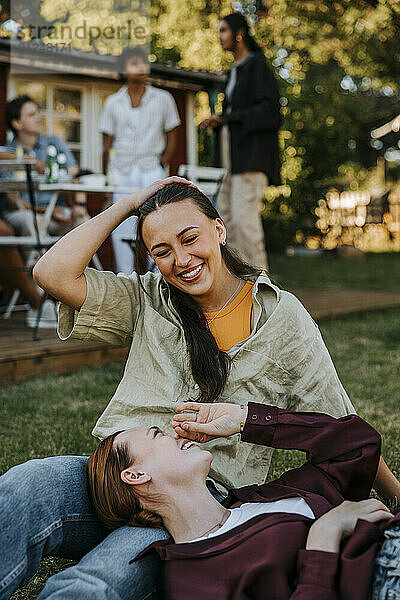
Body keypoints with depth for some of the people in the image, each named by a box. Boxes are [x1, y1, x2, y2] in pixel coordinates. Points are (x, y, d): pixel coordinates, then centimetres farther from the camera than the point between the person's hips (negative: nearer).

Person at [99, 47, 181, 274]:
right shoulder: (113, 103, 9)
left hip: (151, 170, -1)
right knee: (121, 231, -1)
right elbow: (108, 143, 11)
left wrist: (162, 164, -4)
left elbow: (172, 138, 10)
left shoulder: (163, 99, 6)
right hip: (121, 170, 2)